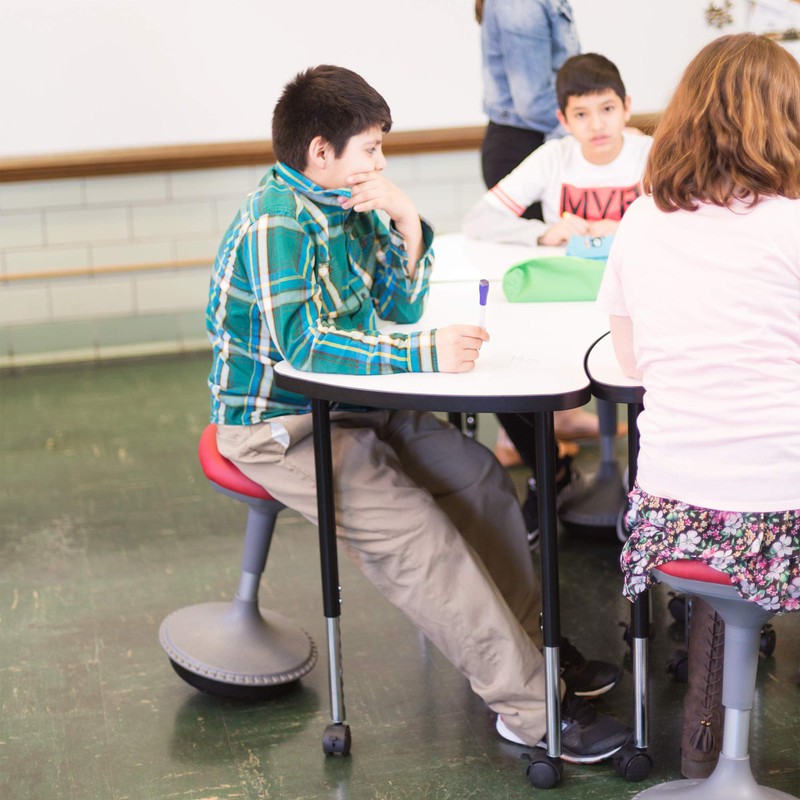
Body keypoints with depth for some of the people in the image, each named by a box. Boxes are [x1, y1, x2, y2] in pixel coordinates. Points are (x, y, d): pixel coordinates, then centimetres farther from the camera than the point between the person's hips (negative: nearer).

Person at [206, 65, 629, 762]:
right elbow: (301, 342, -31)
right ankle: (530, 707, -16)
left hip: (351, 405, 10)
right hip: (278, 425, -10)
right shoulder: (276, 224, -21)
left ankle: (524, 646, 19)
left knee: (479, 476, 6)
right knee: (415, 533, -22)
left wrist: (407, 224, -5)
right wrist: (425, 355, -33)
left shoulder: (346, 208, 6)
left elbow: (400, 306, 13)